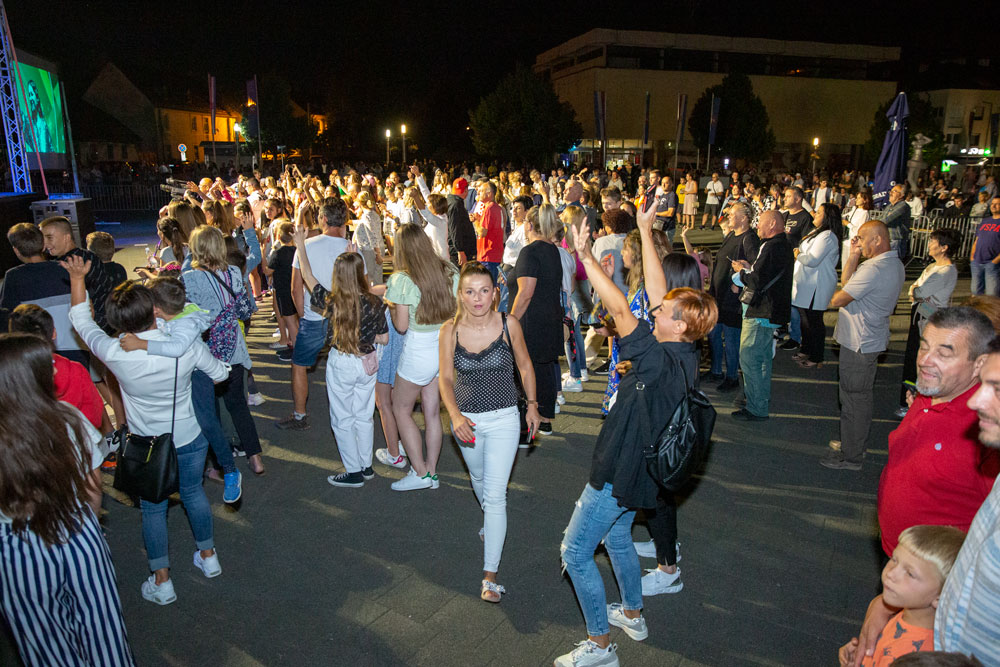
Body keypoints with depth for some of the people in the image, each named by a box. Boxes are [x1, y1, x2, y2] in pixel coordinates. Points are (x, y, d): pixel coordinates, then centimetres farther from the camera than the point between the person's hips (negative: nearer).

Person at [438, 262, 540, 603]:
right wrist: (455, 415, -20)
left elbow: (525, 365, 2)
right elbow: (445, 378, -5)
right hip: (466, 420, 3)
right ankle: (491, 521, 58)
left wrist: (532, 404, 4)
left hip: (504, 420, -3)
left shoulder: (509, 324, -13)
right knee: (478, 479, 26)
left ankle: (490, 574, 2)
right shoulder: (450, 330, -10)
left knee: (495, 494, -7)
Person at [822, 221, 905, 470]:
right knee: (862, 396, 22)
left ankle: (851, 456, 11)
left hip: (859, 344, -10)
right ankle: (858, 442, 37)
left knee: (854, 400, 0)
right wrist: (854, 255, 1)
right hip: (871, 339, 10)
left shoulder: (874, 269, -26)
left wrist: (835, 296, 0)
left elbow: (837, 299, -23)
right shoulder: (894, 264, 8)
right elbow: (848, 282, 11)